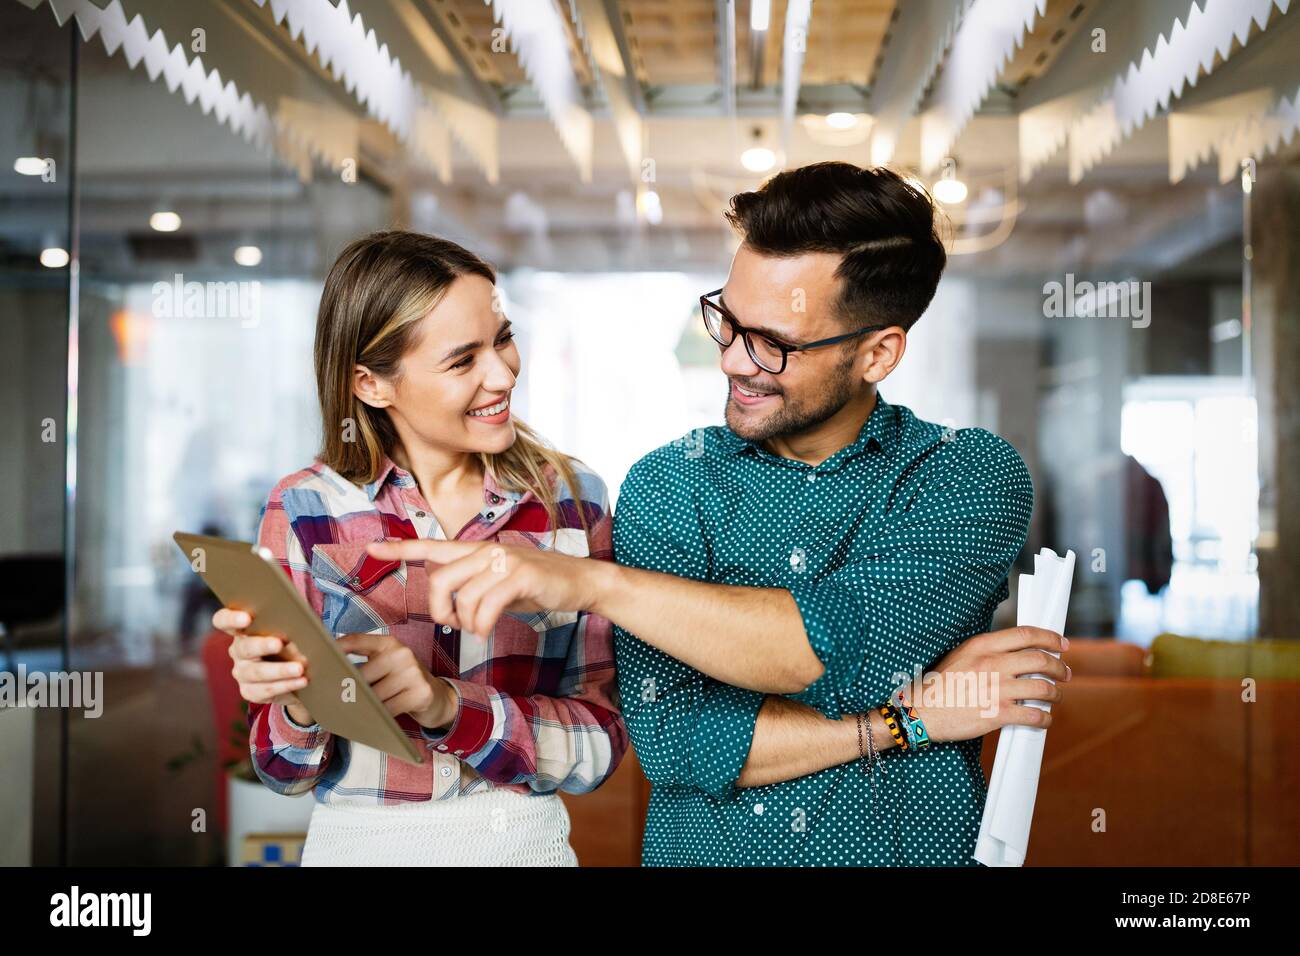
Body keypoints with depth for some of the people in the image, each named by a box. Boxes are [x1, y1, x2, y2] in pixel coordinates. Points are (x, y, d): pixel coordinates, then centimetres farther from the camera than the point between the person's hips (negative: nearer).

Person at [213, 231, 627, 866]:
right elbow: (287, 770, -6)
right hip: (359, 843, -1)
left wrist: (447, 706, -26)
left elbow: (602, 741, -11)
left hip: (530, 840, 1)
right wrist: (298, 706, -26)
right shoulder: (304, 511, -10)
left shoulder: (575, 501, -7)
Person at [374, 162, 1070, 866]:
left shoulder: (972, 476, -3)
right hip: (702, 850, 0)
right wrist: (915, 714, -13)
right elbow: (670, 740, -9)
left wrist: (592, 581, -23)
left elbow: (844, 648, -19)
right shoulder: (668, 484, 0)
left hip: (914, 847, 0)